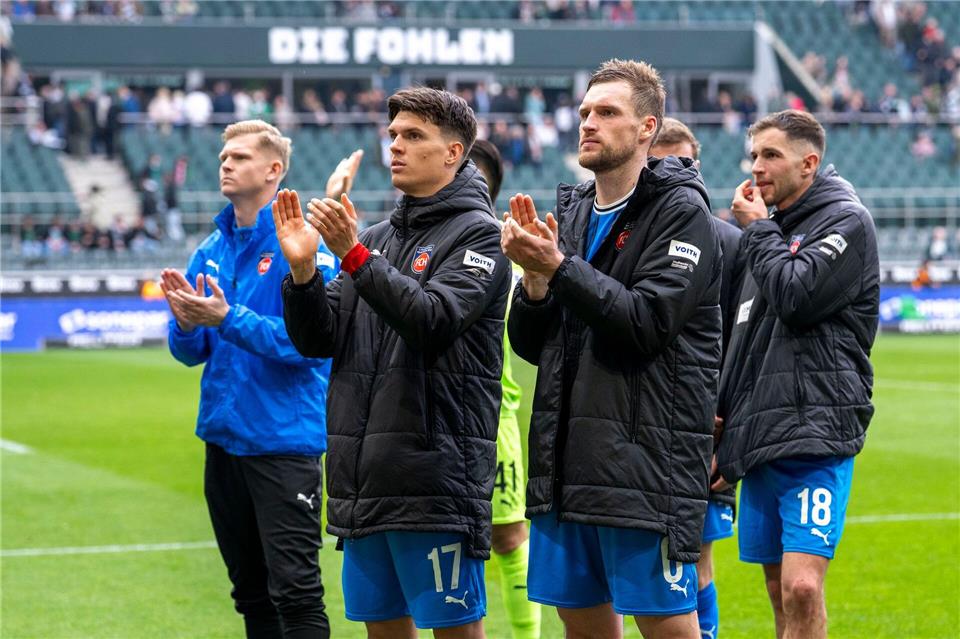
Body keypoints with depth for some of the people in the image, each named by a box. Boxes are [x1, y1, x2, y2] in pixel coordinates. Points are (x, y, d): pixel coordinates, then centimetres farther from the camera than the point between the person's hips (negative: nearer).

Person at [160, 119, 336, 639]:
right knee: (250, 590, 14)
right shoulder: (211, 251, 11)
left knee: (294, 588, -9)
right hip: (223, 436, 7)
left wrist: (227, 318, -23)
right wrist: (188, 323, -9)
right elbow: (190, 352, 13)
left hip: (284, 438, -7)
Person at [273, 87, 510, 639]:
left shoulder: (478, 234, -3)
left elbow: (433, 320, -19)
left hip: (436, 472, -7)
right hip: (364, 477, 7)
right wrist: (303, 269, -5)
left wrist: (353, 254, -24)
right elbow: (318, 340, 12)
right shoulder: (378, 238, 17)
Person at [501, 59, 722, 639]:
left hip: (647, 460, -7)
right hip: (568, 461, 7)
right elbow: (532, 345, 13)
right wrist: (535, 278, -6)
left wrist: (558, 267, -18)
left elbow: (647, 323, -18)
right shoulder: (572, 212, 14)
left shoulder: (681, 212, -5)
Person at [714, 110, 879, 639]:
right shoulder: (771, 232, 20)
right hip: (760, 437, 8)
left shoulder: (847, 222, -3)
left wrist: (758, 230, -3)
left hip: (816, 436, -8)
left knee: (801, 589, -18)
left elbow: (795, 298, -18)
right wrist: (722, 435, 19)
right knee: (779, 594, 10)